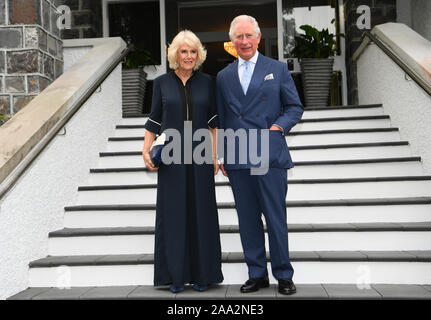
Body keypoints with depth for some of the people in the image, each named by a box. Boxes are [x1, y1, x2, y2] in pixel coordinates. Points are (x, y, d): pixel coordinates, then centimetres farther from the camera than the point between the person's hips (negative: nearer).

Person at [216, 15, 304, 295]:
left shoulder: (278, 69, 8)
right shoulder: (224, 76, 14)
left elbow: (295, 107, 7)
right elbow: (221, 119, 16)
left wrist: (279, 127, -11)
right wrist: (221, 156, 9)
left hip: (270, 156, -3)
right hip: (237, 159, 3)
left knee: (276, 218, 1)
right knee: (248, 220, 8)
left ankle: (284, 275, 16)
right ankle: (257, 274, 21)